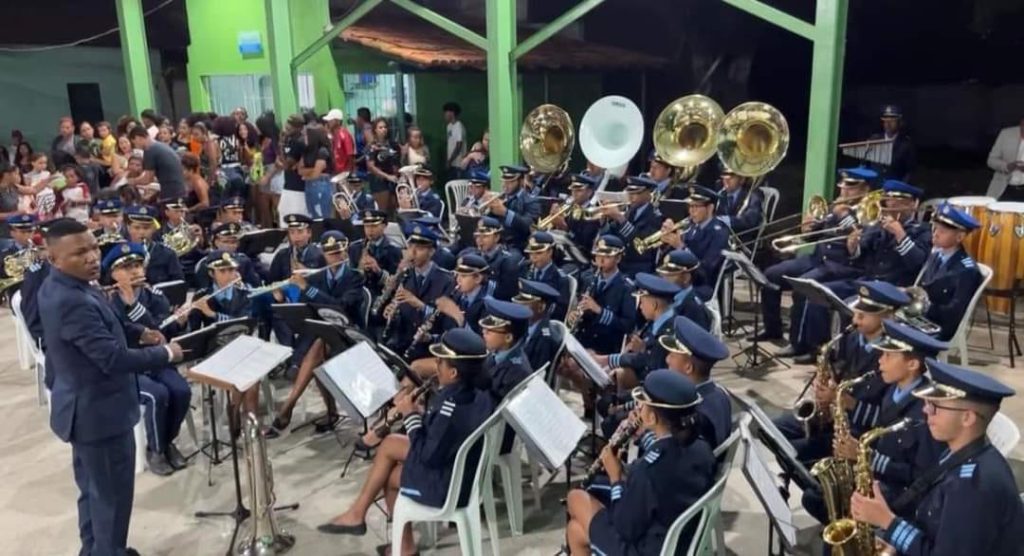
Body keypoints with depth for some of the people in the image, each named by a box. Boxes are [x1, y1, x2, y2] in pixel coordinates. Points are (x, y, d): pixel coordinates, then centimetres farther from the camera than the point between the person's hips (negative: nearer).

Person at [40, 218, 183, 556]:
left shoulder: (59, 287, 2)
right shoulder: (72, 301, -31)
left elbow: (99, 327, 18)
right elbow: (114, 358, -32)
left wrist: (137, 332, 5)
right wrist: (166, 354, -19)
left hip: (85, 408, 11)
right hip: (99, 413, -11)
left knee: (93, 490, 25)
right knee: (112, 494, 6)